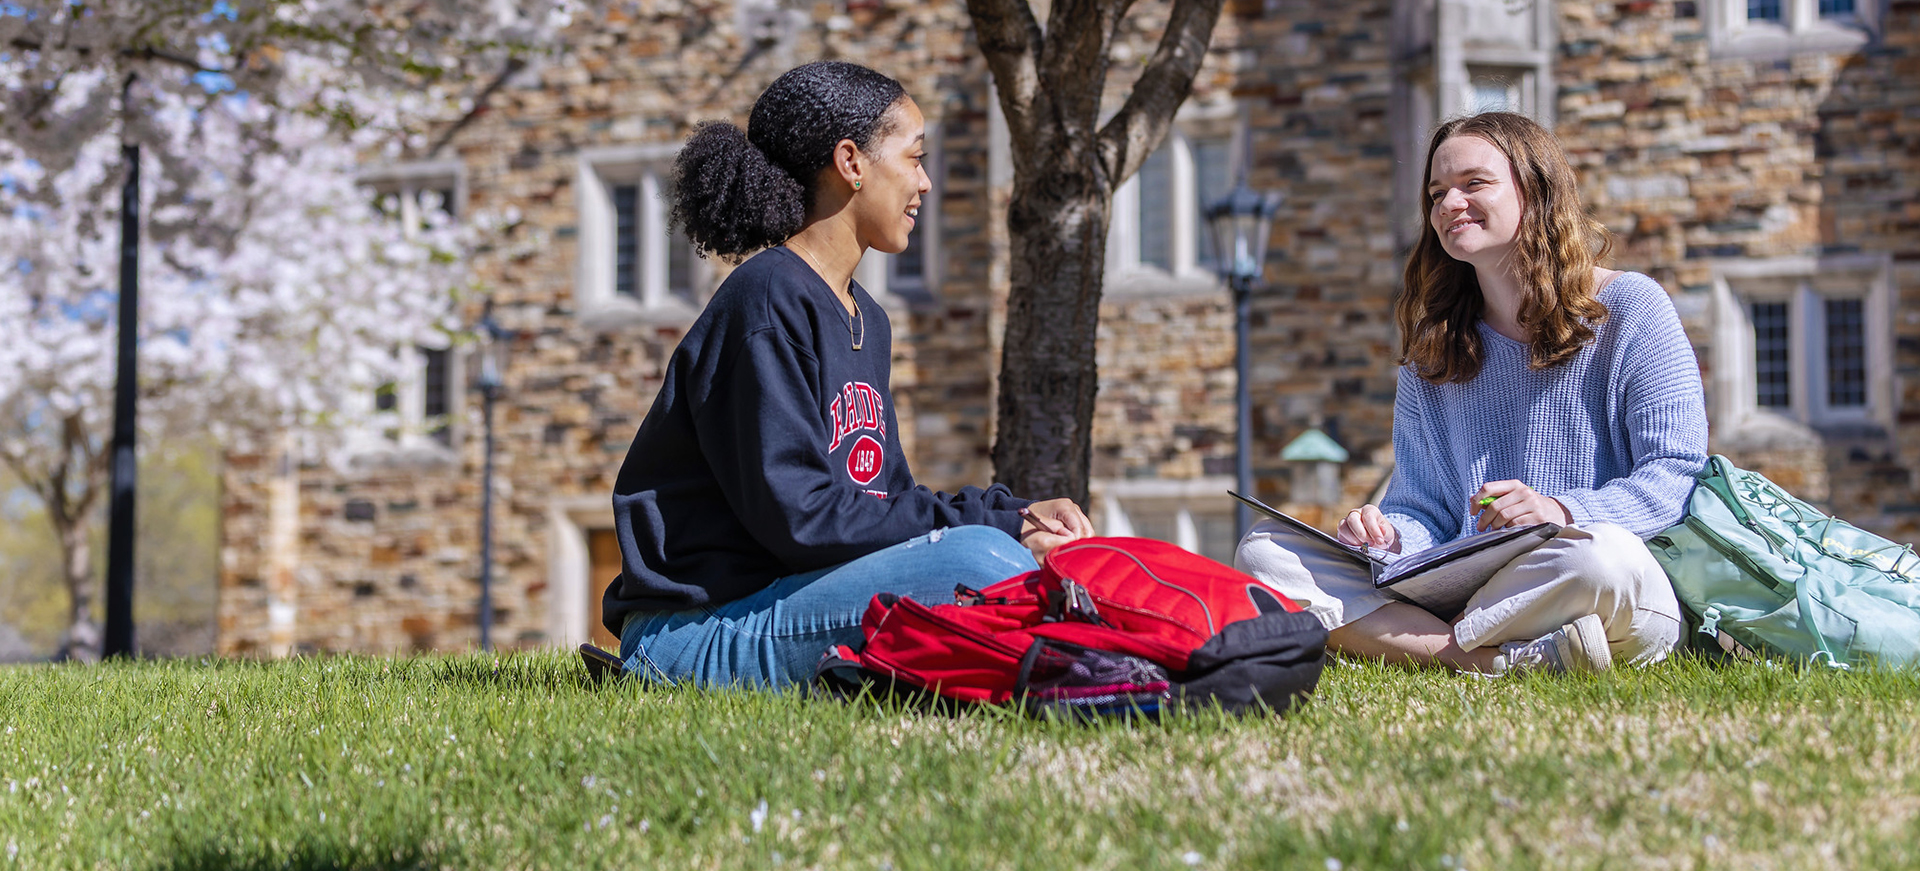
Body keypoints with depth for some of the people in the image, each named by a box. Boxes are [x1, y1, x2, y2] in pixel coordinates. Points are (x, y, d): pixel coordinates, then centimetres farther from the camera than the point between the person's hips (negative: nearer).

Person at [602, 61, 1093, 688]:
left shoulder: (867, 320, 18)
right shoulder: (768, 301, -13)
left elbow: (885, 497, 16)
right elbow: (798, 514, -21)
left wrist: (1013, 516, -1)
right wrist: (990, 523, -17)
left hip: (781, 598, 10)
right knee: (984, 561, -27)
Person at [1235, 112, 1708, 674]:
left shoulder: (1631, 310, 4)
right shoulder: (1433, 347, 18)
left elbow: (1678, 471, -4)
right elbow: (1422, 504, 15)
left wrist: (1565, 513, -22)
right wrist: (1388, 537, -10)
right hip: (1468, 595, 5)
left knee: (1599, 554, -42)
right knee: (1262, 551, -15)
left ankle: (1405, 643, -22)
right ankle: (1492, 661, -31)